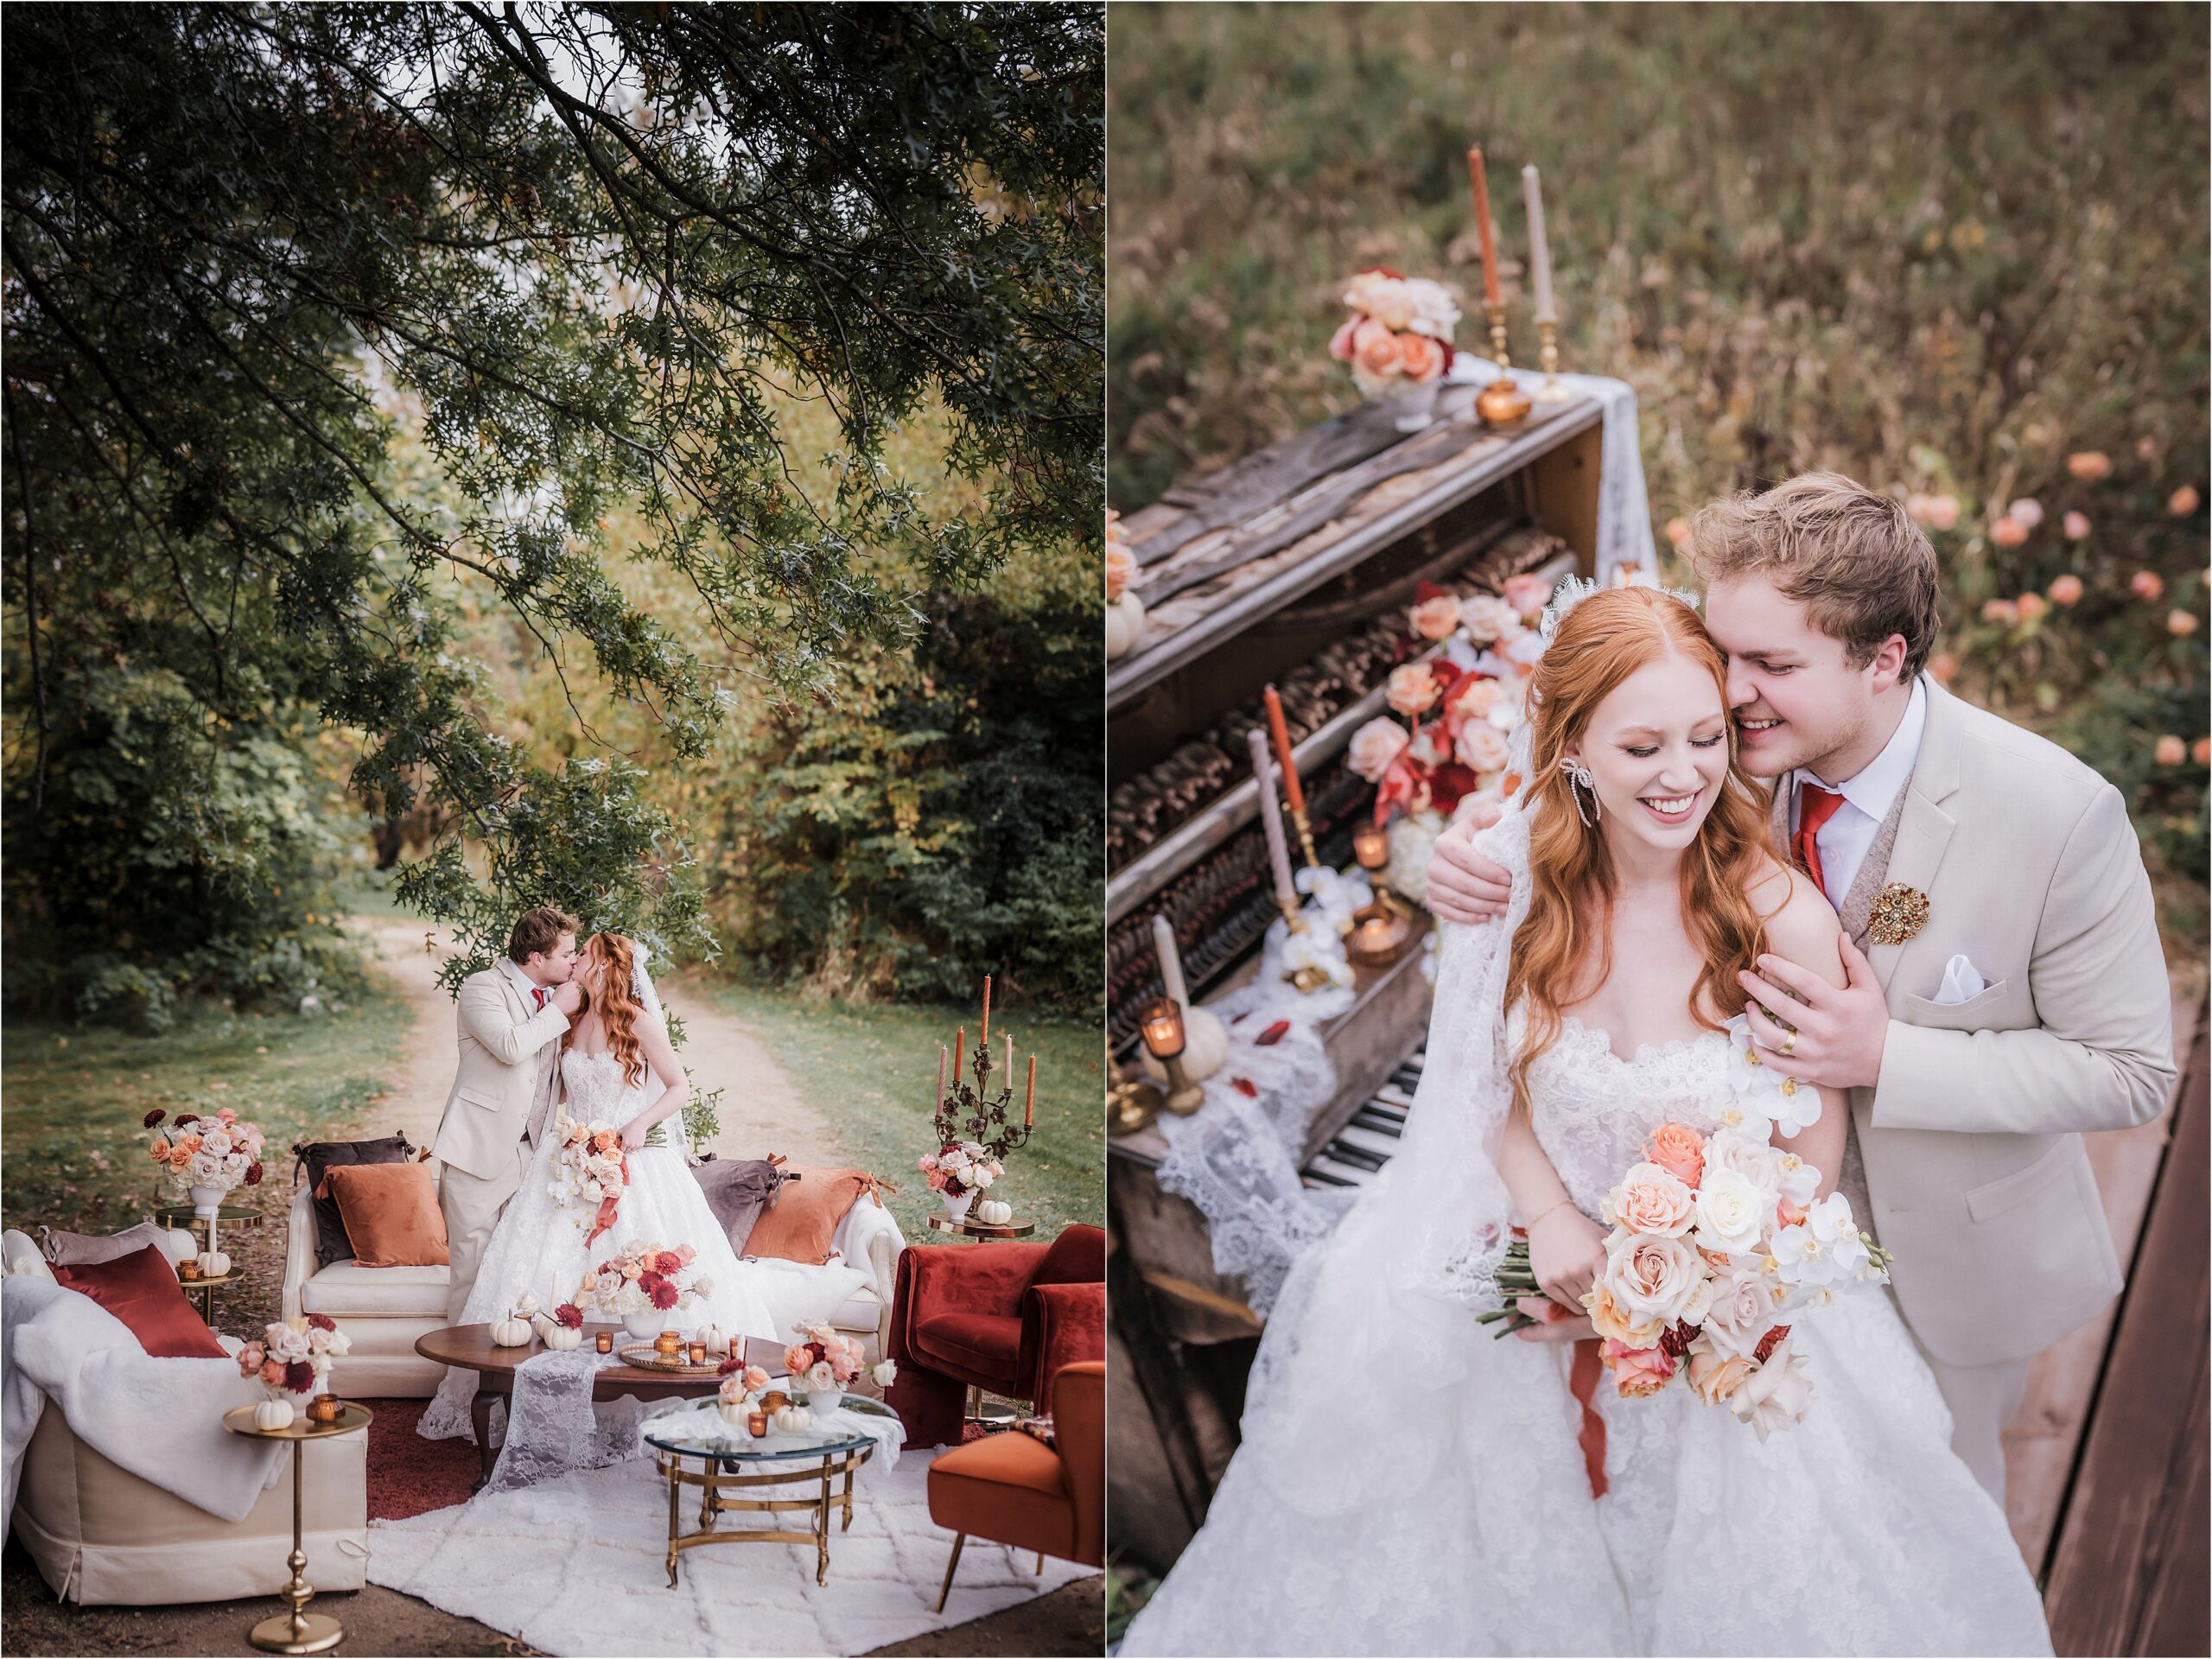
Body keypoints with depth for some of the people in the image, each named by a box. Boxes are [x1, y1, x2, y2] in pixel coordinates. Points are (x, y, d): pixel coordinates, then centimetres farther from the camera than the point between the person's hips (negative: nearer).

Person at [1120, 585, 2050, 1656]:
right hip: (1542, 1275, 2)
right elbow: (1495, 1077, 1)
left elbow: (1810, 1167, -12)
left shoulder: (1783, 919, -23)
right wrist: (1548, 1216, -16)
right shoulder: (1506, 882, -15)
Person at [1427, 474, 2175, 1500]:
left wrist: (1887, 1058, -33)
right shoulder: (1733, 760, -20)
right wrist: (1485, 880, -24)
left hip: (1954, 1252, -2)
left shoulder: (2059, 815, -30)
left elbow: (2130, 1071, -21)